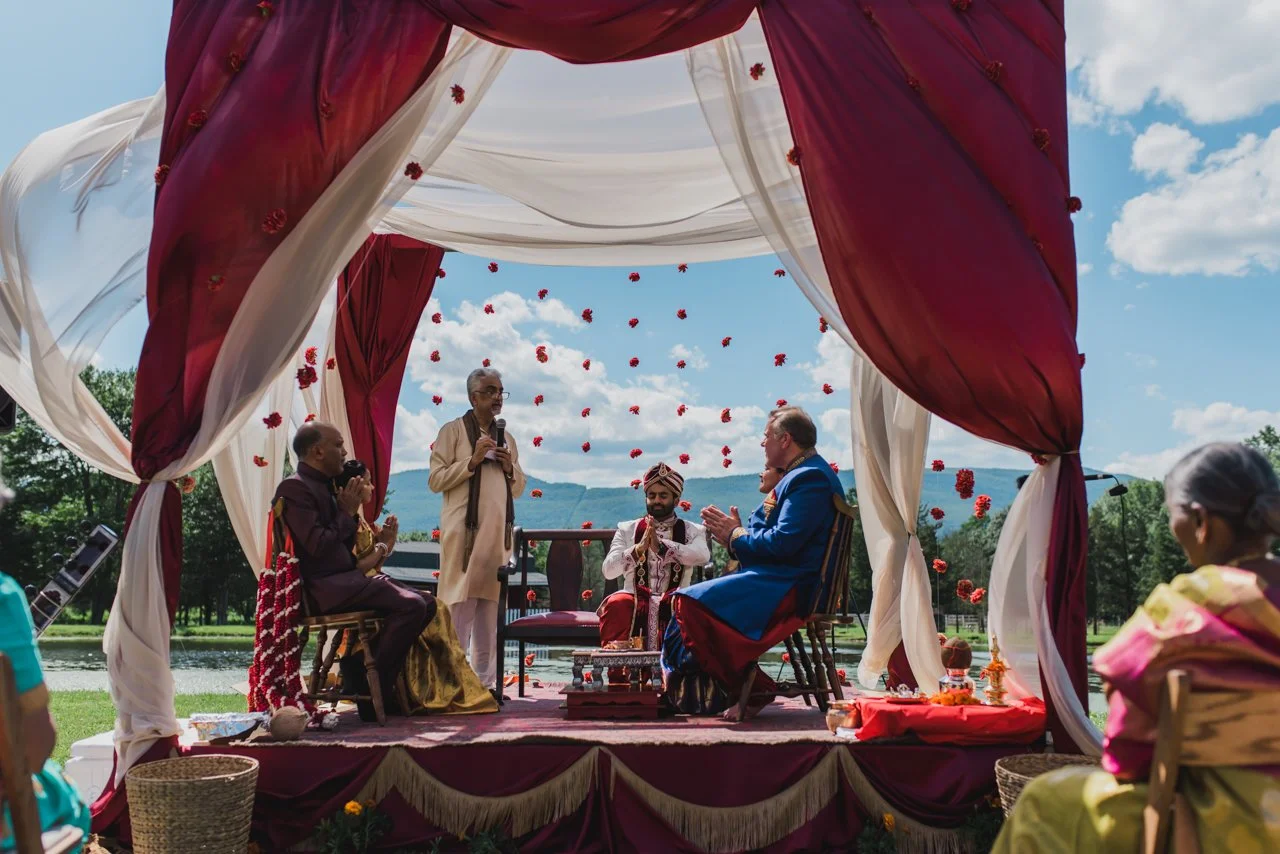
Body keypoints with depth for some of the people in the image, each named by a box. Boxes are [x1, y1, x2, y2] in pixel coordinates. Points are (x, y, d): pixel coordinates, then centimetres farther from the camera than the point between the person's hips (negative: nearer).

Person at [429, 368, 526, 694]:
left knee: (491, 608, 7)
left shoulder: (506, 437, 18)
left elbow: (518, 489, 21)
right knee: (460, 607, -6)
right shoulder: (453, 431, 1)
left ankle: (487, 681, 13)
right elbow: (435, 480, -5)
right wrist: (473, 461, -13)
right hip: (464, 532, -5)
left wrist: (510, 468, 1)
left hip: (498, 533, 5)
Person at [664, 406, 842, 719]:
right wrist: (733, 535, 3)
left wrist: (736, 536, -8)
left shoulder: (811, 477, -15)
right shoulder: (800, 474, 20)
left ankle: (748, 689, -12)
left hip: (789, 587, -11)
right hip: (776, 579, 11)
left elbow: (784, 543, -24)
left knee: (691, 602, -21)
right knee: (685, 600, 10)